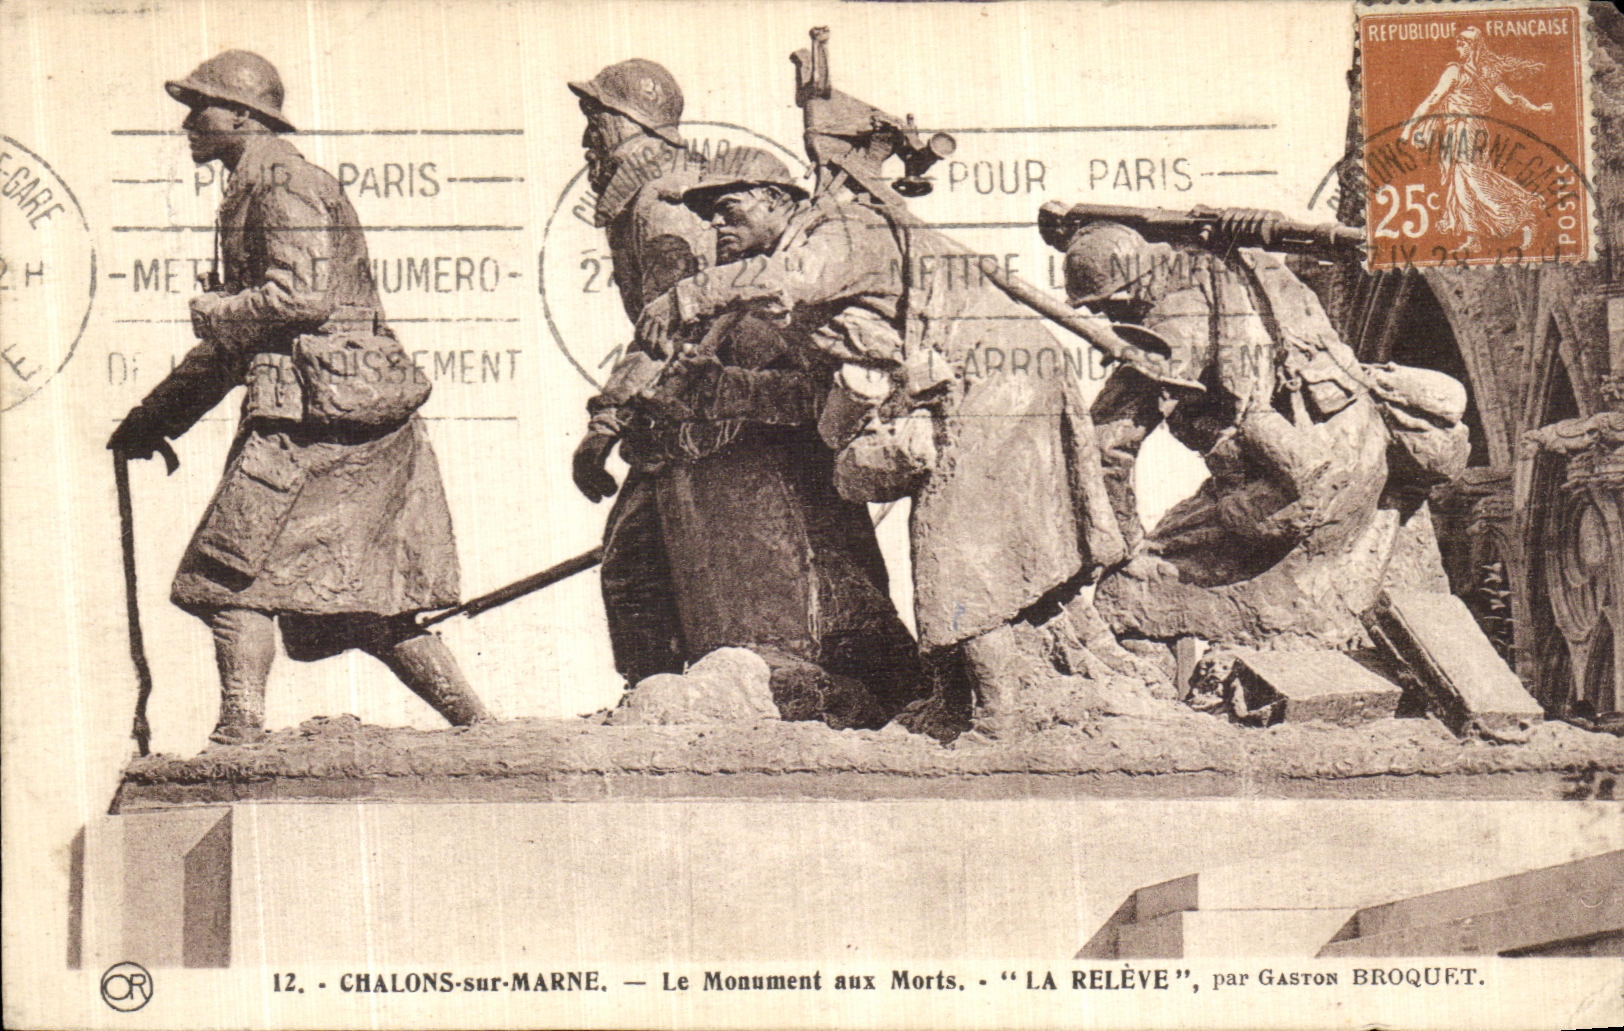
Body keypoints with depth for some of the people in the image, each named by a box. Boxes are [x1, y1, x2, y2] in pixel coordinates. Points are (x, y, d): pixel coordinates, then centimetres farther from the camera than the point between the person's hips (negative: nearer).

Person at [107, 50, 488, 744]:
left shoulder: (282, 183, -7)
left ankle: (238, 738, -9)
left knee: (231, 577, -7)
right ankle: (479, 728, 11)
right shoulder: (252, 192, 25)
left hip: (315, 416, -10)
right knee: (367, 602, 10)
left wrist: (211, 312, -5)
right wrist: (155, 417, 29)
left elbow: (303, 296, -22)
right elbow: (238, 342, 30)